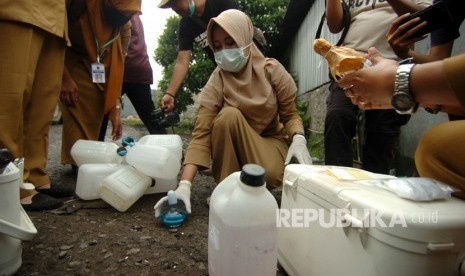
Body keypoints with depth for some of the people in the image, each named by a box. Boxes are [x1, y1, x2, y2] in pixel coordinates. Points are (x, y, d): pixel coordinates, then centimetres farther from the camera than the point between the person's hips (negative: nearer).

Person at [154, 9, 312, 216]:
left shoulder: (271, 70, -15)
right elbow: (201, 134, -24)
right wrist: (185, 185, -35)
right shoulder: (217, 81, -17)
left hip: (270, 139, 0)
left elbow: (290, 115, -6)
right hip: (234, 145, 1)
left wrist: (299, 139, -29)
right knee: (229, 115, -32)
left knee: (272, 175, -34)